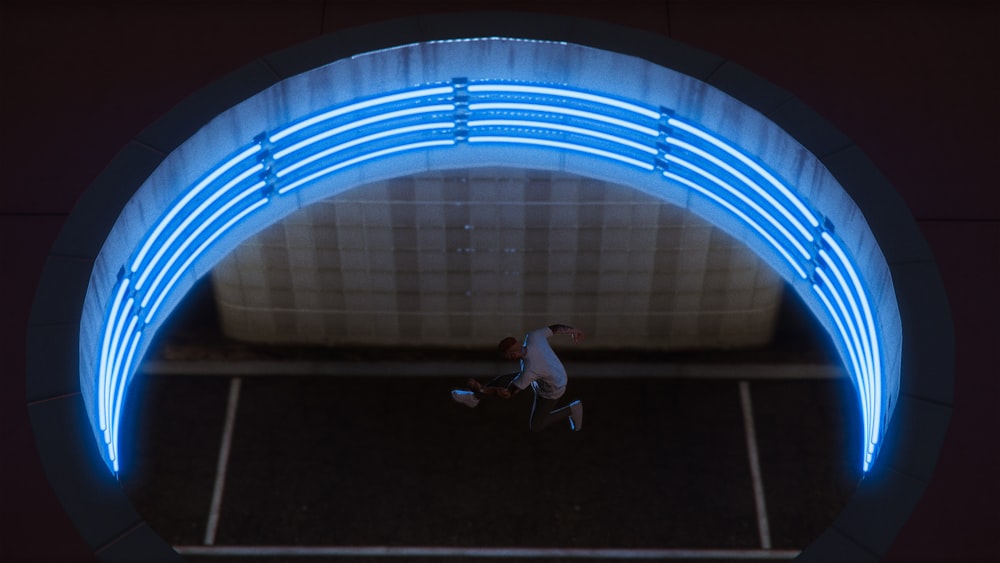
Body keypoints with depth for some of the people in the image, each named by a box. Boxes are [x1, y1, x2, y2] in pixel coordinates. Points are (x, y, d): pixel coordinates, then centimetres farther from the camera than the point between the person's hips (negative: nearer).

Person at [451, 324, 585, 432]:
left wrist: (480, 390, -34)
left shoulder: (529, 370, -42)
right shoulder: (533, 336, -29)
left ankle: (570, 410, 17)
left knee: (535, 426, 11)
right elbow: (555, 328, -11)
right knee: (502, 380, 5)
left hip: (551, 391, -7)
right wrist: (572, 330, 11)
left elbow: (509, 393, -31)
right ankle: (473, 398, 26)